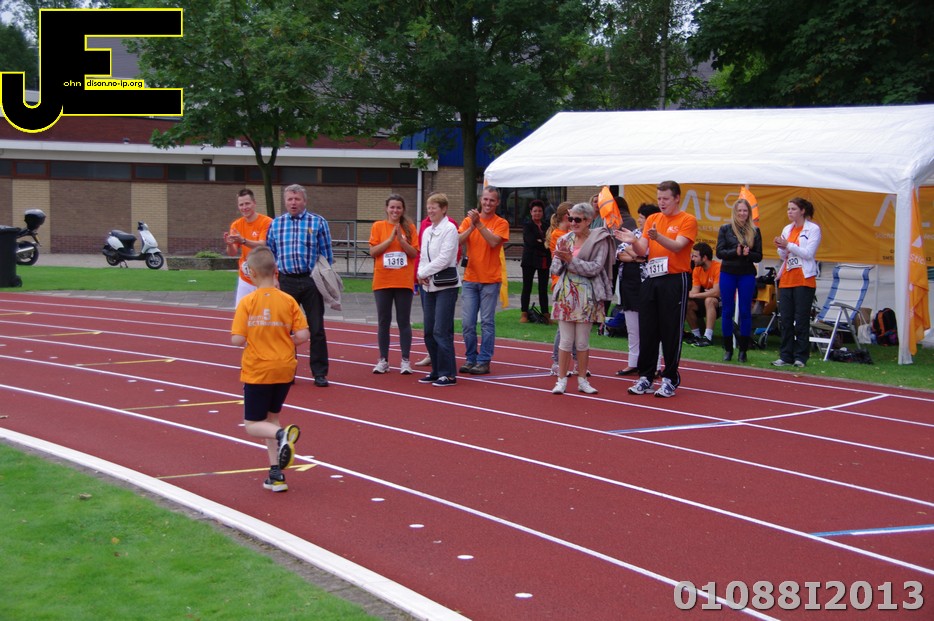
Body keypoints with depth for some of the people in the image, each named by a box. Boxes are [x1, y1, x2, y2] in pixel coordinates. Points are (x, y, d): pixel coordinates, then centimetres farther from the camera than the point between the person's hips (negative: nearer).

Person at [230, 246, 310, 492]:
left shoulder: (247, 302, -11)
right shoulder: (288, 301, -4)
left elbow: (237, 339, -16)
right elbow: (303, 335, -8)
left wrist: (251, 340, 7)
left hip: (256, 371, -4)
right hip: (284, 369, 4)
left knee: (252, 425, 8)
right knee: (270, 418, 20)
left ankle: (282, 434, -25)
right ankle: (276, 473, 13)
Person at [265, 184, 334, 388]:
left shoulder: (318, 222, 1)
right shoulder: (275, 224, 9)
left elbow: (327, 253, 3)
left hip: (311, 281, -2)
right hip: (285, 281, 2)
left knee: (316, 328, 1)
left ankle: (319, 373, 8)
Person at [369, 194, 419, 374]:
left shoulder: (409, 228, 4)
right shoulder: (378, 226, 4)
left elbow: (414, 253, -2)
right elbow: (373, 251, -5)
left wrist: (401, 239, -14)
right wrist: (390, 238, -14)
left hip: (404, 282, 0)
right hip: (382, 281, 0)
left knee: (404, 321, 1)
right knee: (383, 321, 6)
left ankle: (405, 361, 6)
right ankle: (383, 360, 13)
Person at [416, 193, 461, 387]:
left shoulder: (449, 229, -8)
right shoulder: (427, 231, 15)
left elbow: (444, 258, -15)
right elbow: (423, 257, 15)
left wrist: (423, 273, -9)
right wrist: (421, 274, -5)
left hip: (446, 286, -7)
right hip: (429, 286, 7)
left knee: (441, 331, -10)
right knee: (429, 331, 8)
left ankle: (448, 374, -4)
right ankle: (436, 370, 18)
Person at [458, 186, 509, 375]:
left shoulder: (501, 223, -1)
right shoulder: (468, 220, 7)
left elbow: (494, 242, -18)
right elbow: (458, 241, -7)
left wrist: (479, 224, -18)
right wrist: (472, 226, -19)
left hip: (490, 280, -3)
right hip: (470, 278, 3)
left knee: (487, 322, -1)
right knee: (467, 323, 3)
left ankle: (484, 361, 5)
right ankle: (471, 359, 15)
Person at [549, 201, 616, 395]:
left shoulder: (599, 240, -4)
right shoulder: (565, 240, 7)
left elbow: (595, 268, -14)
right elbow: (555, 269, 7)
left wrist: (571, 259, -17)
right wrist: (561, 259, -13)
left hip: (586, 296, -3)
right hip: (566, 294, 3)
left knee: (582, 341, 5)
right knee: (565, 340, 3)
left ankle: (582, 380, 16)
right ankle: (561, 380, 8)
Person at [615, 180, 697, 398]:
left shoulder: (687, 220, -2)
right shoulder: (652, 219, 13)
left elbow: (678, 246, -18)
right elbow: (642, 251, 6)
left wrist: (658, 237, -35)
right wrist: (633, 241, -16)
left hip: (675, 280, -5)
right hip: (651, 280, 5)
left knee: (671, 331, -1)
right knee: (646, 329, 6)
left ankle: (670, 379, 6)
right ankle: (645, 377, 13)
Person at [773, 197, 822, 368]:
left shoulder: (813, 229, -3)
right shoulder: (787, 229, 15)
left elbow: (808, 253, -12)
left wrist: (788, 245, -15)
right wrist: (780, 248, -2)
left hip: (804, 280, -6)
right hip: (786, 280, 6)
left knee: (801, 321, -5)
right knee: (786, 320, 4)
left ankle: (800, 357, 0)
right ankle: (786, 356, 9)